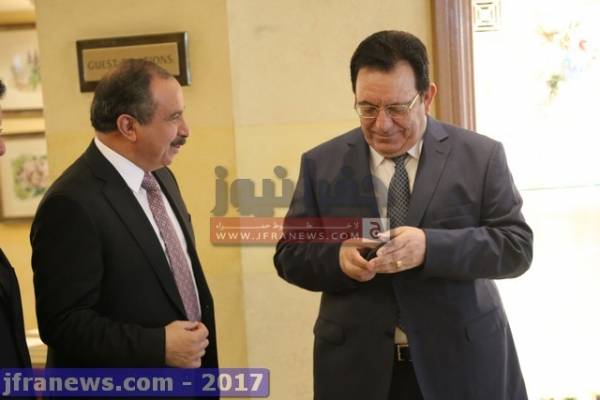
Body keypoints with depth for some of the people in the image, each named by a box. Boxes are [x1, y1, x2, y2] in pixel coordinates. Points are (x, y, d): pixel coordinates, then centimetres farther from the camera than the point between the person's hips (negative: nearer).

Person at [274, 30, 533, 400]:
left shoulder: (481, 155, -3)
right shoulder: (321, 164, 2)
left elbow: (517, 246, -8)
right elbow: (290, 254, 4)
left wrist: (430, 247, -24)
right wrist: (336, 258, -19)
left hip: (463, 361, -1)